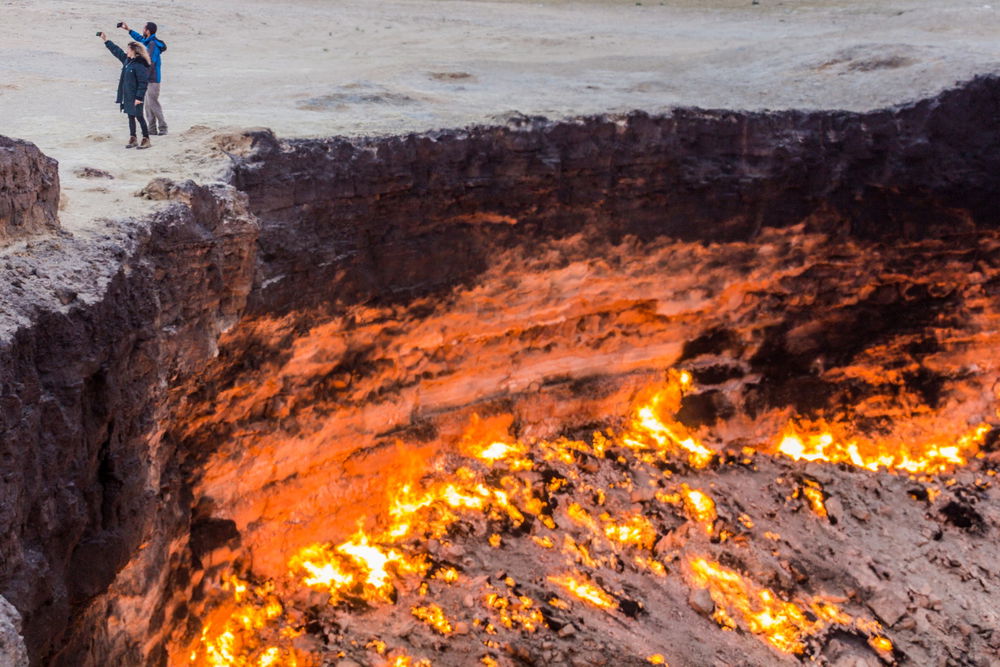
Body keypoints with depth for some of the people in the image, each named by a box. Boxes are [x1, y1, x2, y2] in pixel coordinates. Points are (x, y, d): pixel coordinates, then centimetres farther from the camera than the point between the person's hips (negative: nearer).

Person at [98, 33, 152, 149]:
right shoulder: (127, 60, 9)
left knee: (139, 116, -2)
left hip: (135, 97, -9)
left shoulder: (140, 64, -19)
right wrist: (106, 40, 28)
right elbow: (117, 51, 24)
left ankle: (146, 139, 8)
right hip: (127, 95, 9)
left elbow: (143, 82, -21)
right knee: (131, 116, 13)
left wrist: (139, 97, -23)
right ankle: (132, 139, 21)